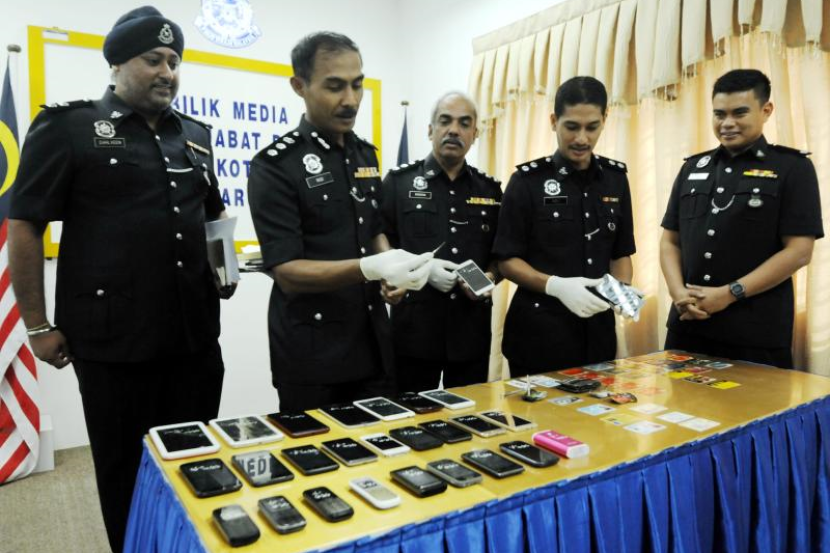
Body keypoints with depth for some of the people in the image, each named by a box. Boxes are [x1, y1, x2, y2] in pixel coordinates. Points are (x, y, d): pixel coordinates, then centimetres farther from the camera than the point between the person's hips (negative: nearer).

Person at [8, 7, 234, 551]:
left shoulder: (195, 134, 12)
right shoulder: (69, 127, -3)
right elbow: (24, 226, -4)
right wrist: (38, 327, -6)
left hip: (197, 334, 5)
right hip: (113, 341, -4)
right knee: (126, 471, 12)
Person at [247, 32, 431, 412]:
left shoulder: (365, 155, 9)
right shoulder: (275, 166, -12)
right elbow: (287, 272, -16)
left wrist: (392, 267, -3)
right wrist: (371, 268, -30)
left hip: (373, 343, 6)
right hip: (311, 355, -6)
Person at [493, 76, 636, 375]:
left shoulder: (615, 178, 6)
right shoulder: (528, 180, -8)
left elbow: (621, 253, 11)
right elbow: (507, 260, -9)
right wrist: (555, 286, -24)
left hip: (597, 326, 4)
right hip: (539, 330, -4)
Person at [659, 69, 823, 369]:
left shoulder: (792, 167, 1)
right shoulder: (692, 168, 12)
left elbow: (799, 251, -7)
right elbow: (670, 240, 11)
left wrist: (730, 293, -14)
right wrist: (678, 291, -7)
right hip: (688, 325, 4)